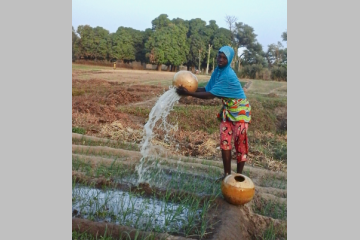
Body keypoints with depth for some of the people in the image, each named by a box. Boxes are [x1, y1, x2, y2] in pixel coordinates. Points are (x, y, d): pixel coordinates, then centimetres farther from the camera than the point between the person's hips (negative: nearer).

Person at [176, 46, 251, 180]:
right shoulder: (217, 71, -1)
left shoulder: (228, 75, -28)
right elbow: (206, 89, 0)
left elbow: (210, 95, -30)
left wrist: (188, 93, -30)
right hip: (227, 110, 8)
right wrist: (189, 89, -12)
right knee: (224, 141, 4)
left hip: (240, 111, -8)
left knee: (240, 143, 0)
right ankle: (227, 174, 15)